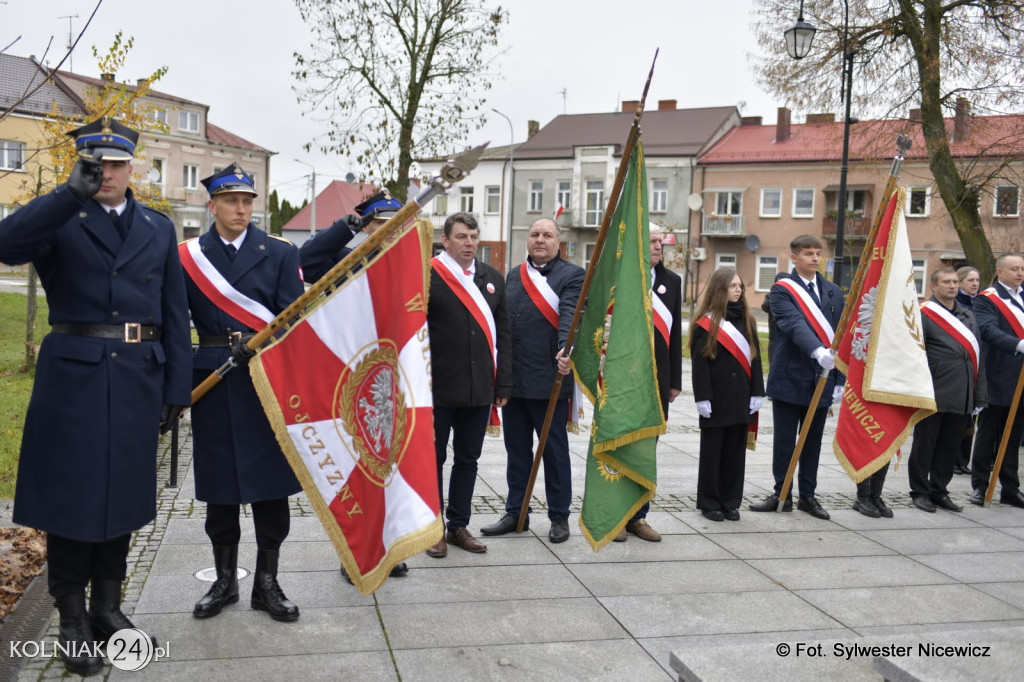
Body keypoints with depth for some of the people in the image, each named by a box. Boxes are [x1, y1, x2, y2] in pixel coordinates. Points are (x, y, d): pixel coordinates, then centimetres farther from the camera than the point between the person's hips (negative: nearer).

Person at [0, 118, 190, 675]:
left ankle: (108, 608, 27)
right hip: (73, 375, -3)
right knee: (72, 495, 3)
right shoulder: (59, 221, 3)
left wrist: (176, 388, 5)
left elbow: (175, 314, 10)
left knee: (121, 493, 12)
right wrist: (72, 192, -27)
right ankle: (73, 621, 17)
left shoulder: (159, 229, 12)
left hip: (137, 378, 3)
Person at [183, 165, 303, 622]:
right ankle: (224, 580, 24)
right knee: (219, 482, 9)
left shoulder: (279, 254, 3)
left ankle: (266, 582, 17)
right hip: (213, 383, 1)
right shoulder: (188, 257, 6)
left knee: (269, 482, 4)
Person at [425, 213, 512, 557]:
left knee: (467, 460, 14)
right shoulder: (427, 275, -6)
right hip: (438, 387, -5)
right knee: (434, 458, 8)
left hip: (480, 389, 5)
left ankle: (459, 526, 27)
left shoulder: (493, 278, 10)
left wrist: (503, 385, 7)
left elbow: (503, 333, 11)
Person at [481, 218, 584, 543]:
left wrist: (566, 349, -36)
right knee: (516, 451, 13)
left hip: (549, 380, -5)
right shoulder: (514, 275, 14)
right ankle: (515, 513, 25)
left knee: (555, 451, 6)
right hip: (512, 379, 5)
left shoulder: (571, 275, -3)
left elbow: (570, 316, -18)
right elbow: (502, 321, 14)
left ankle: (559, 517, 18)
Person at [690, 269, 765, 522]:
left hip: (741, 397, 5)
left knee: (735, 451, 8)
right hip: (715, 397, -4)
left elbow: (754, 357, 11)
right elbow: (699, 363, -8)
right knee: (712, 451, 5)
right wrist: (702, 397, -13)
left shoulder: (746, 320, 11)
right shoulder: (705, 322, -5)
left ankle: (730, 502, 18)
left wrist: (757, 392, 4)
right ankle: (709, 503, 14)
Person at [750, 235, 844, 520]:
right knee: (784, 441, 4)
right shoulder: (782, 290, -4)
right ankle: (782, 495, 15)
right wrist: (817, 351, -38)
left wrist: (839, 379, 6)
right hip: (790, 376, -4)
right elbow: (794, 324, -21)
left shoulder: (833, 292, 11)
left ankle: (807, 496, 23)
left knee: (813, 442, 12)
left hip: (822, 378, 4)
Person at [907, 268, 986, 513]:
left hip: (962, 398, 6)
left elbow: (976, 357, 17)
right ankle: (920, 492, 15)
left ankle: (939, 491, 23)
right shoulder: (924, 315, -5)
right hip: (934, 396, -6)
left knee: (949, 447, 12)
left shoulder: (968, 316, 16)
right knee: (925, 445, 4)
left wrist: (979, 396, 14)